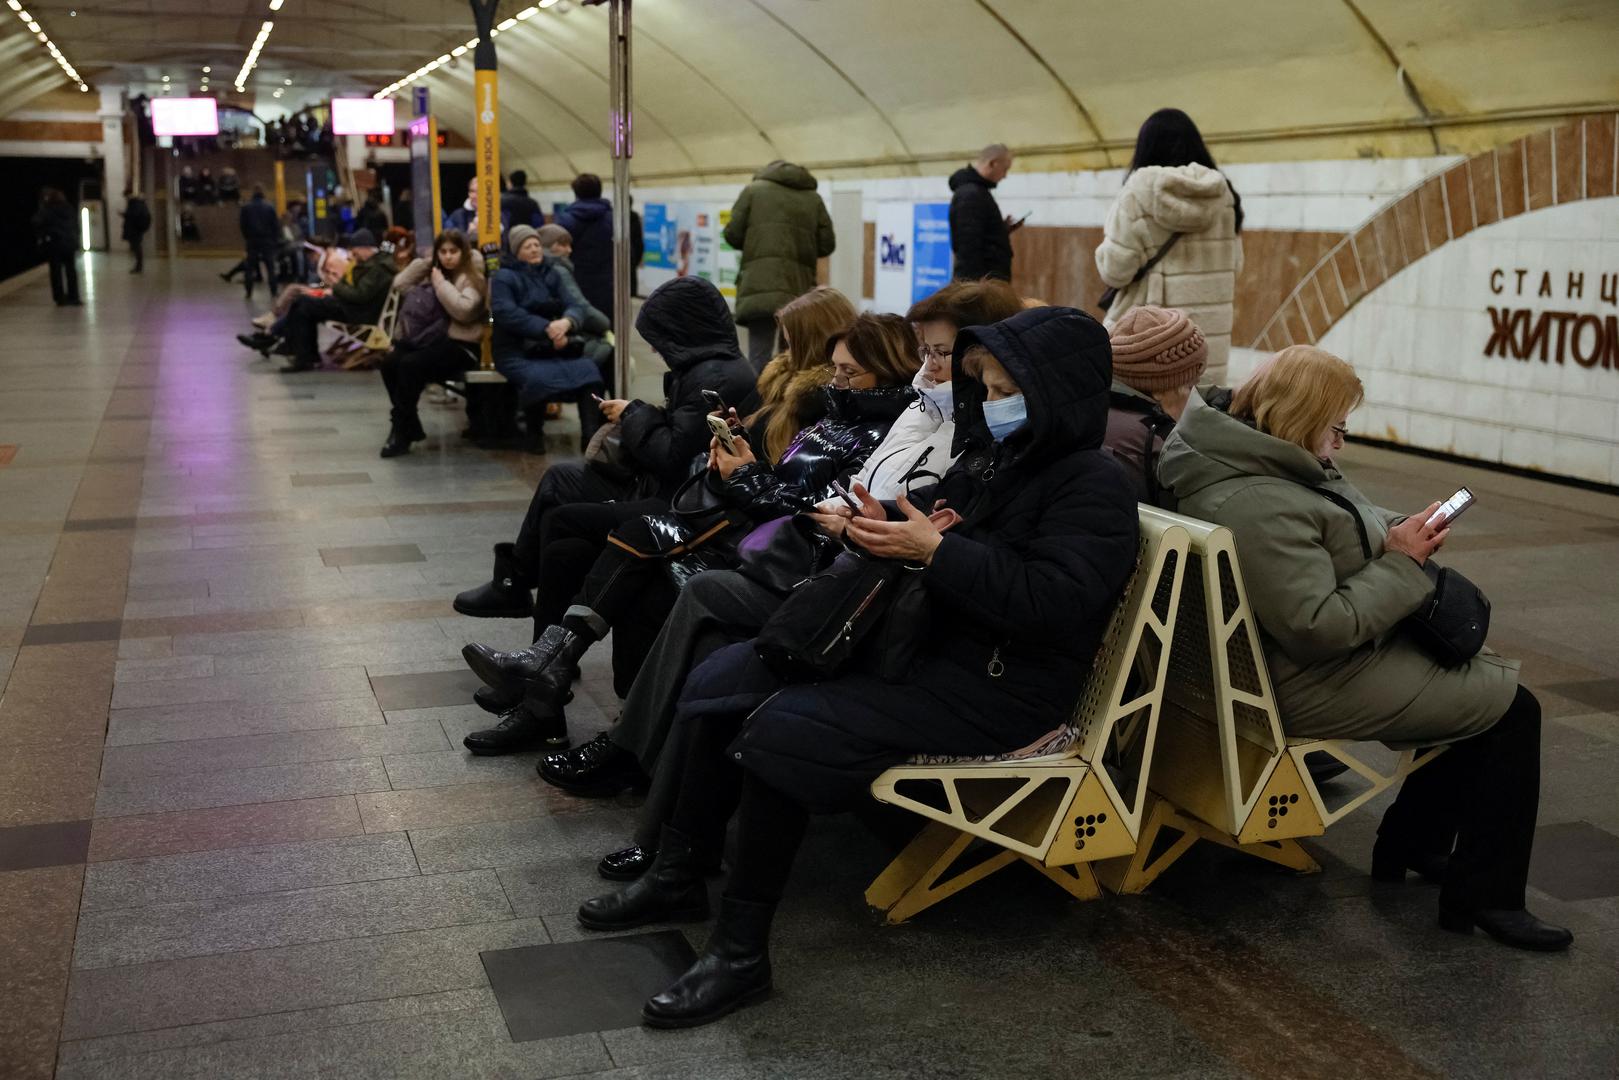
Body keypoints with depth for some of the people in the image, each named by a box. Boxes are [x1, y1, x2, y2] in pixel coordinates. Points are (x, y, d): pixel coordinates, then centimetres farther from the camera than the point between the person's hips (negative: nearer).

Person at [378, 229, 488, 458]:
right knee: (389, 363, -17)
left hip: (458, 345, -7)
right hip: (429, 339, 7)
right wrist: (426, 262, 10)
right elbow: (399, 284, 13)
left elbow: (463, 310, -19)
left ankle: (401, 432, -20)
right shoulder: (431, 272, 19)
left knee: (410, 365, -29)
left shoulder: (472, 278, -2)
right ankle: (410, 427, -7)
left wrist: (441, 283, -11)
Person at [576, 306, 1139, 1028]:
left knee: (781, 731, -26)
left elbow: (1053, 601, -25)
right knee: (721, 681, 2)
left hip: (995, 689, -10)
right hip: (923, 644, 10)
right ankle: (679, 877, 12)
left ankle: (741, 952, -15)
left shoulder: (1092, 485, -13)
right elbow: (932, 521, 20)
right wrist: (884, 528, -4)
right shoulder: (992, 456, 14)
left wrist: (936, 550, -25)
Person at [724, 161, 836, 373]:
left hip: (760, 285, -2)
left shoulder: (754, 190, 10)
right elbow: (827, 244, 9)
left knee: (760, 356, -6)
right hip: (799, 289, 2)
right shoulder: (814, 198, 15)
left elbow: (733, 235, 3)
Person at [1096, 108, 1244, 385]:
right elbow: (1233, 265, 14)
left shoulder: (1140, 191, -7)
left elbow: (1114, 271, -8)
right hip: (1209, 339, 4)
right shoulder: (1224, 193, 5)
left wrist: (1109, 237, 11)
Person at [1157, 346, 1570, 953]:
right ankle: (1484, 899, 6)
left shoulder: (1247, 459, 2)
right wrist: (1398, 561, -18)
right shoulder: (1262, 508, -31)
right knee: (1512, 710, -3)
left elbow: (1340, 524, 18)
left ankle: (1410, 842, 26)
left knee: (1482, 678, 20)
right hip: (1311, 689, -11)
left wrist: (1400, 530, 0)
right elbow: (1320, 627, -30)